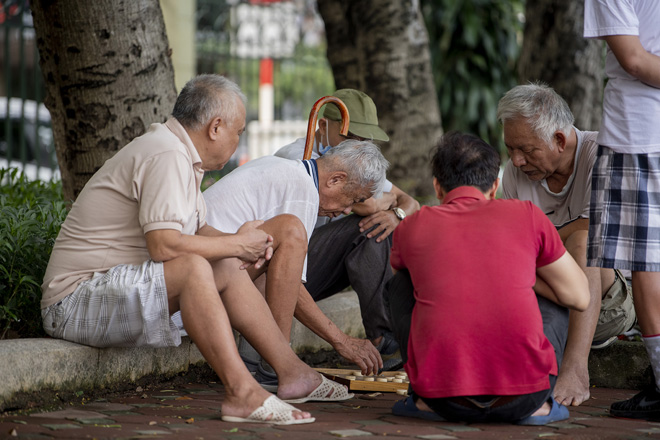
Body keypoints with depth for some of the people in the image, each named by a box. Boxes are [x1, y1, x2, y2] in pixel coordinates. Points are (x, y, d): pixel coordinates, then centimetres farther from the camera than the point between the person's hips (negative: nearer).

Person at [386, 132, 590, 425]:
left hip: (444, 398, 1)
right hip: (523, 396, -1)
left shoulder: (411, 228, 11)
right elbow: (579, 297, 16)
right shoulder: (527, 215, 7)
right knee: (554, 296, 27)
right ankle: (537, 406, 12)